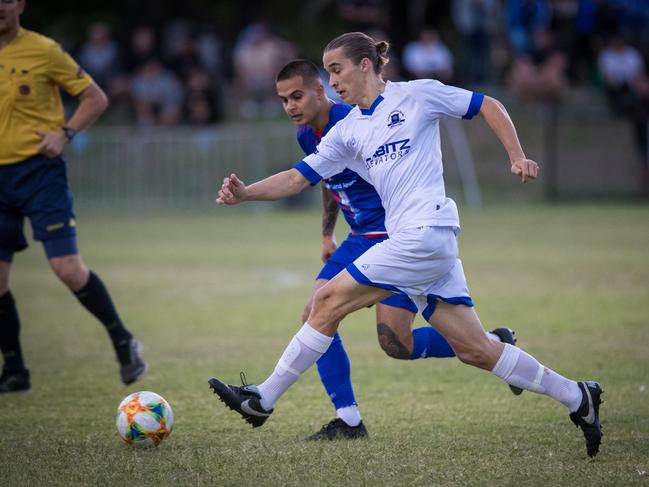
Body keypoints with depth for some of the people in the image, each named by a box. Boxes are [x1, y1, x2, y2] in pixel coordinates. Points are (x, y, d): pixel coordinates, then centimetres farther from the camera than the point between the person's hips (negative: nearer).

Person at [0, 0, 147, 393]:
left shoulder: (43, 51, -5)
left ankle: (123, 343, 6)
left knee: (68, 268, -14)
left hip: (39, 170, -5)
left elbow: (96, 98, 0)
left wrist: (65, 134, -14)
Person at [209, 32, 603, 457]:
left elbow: (489, 106, 6)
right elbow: (298, 178, 15)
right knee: (474, 350, 4)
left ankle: (263, 400, -2)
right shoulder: (347, 131, 19)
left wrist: (517, 158, -4)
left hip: (427, 231, -8)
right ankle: (576, 397, 12)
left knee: (329, 300, -9)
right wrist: (245, 193, -1)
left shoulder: (416, 94, 1)